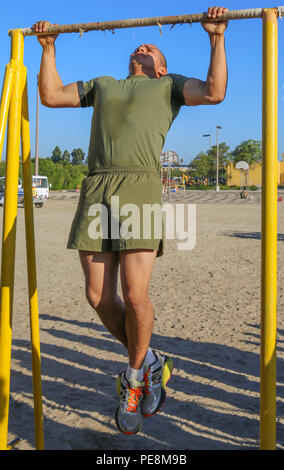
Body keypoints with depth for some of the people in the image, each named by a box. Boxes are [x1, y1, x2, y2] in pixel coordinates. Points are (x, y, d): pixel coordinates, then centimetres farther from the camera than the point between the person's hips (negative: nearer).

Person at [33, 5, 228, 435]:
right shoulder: (103, 84, 34)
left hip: (140, 188, -4)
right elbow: (50, 95, 33)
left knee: (134, 296, -11)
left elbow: (215, 92, 6)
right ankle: (150, 361, 21)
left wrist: (217, 37, 8)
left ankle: (135, 375, 15)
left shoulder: (170, 86, 23)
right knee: (99, 297, -1)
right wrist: (48, 48, 34)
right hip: (95, 190, 4)